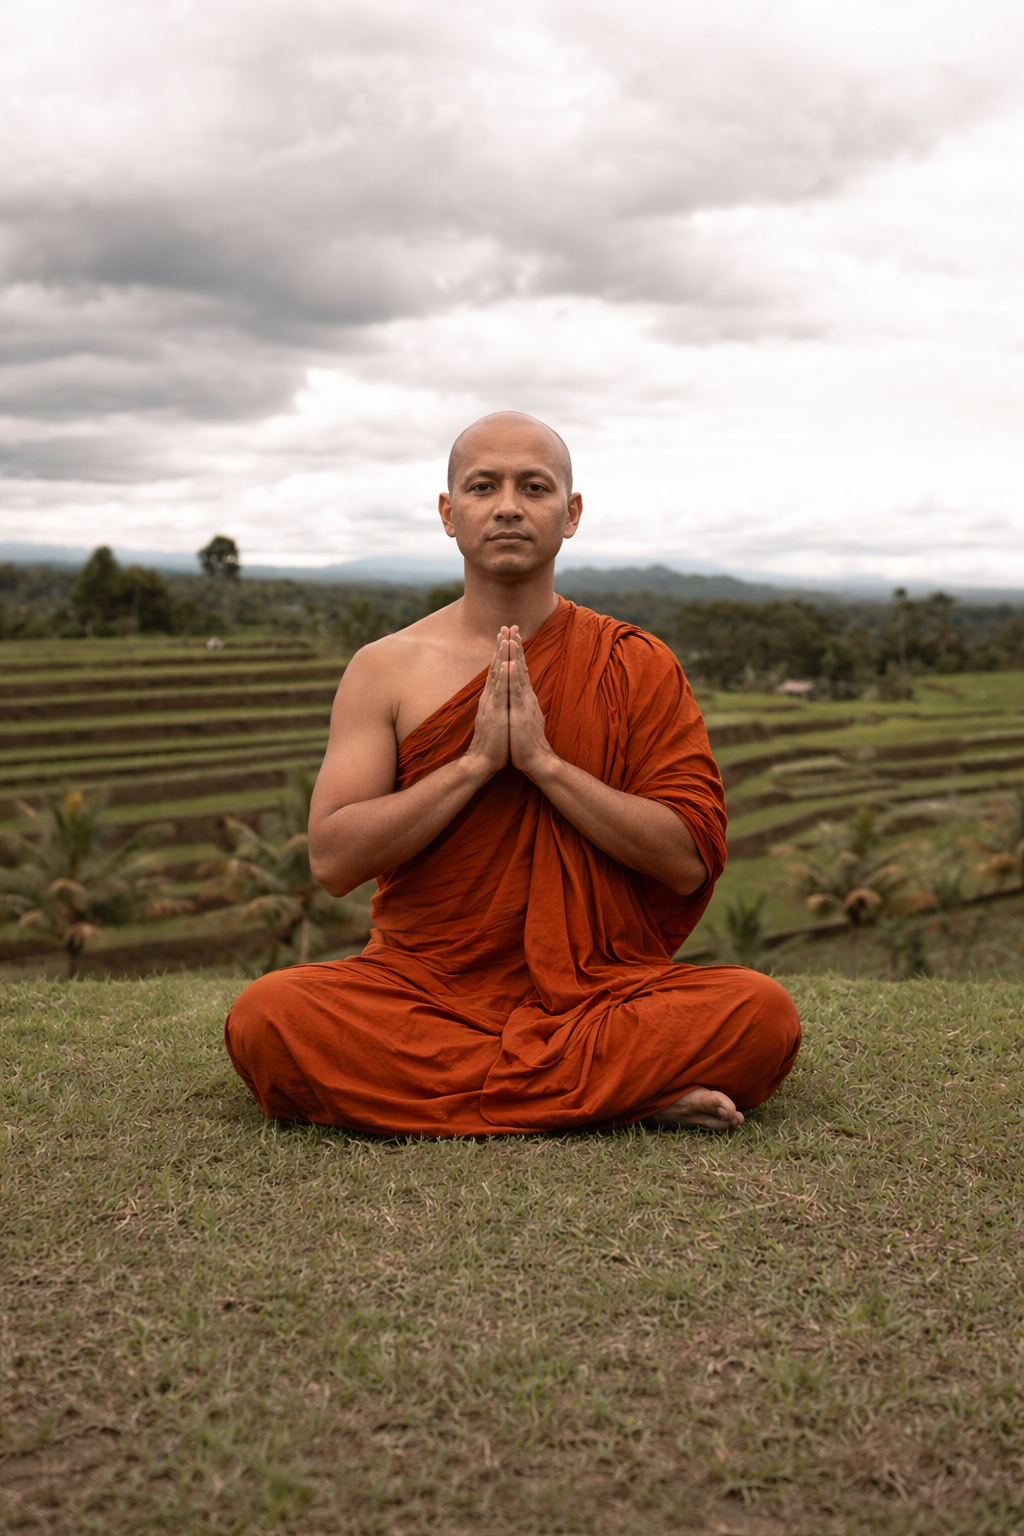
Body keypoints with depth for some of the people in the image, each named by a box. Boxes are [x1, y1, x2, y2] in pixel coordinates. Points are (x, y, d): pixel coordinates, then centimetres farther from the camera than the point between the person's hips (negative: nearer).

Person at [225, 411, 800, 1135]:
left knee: (762, 1013, -27)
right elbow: (333, 859, -5)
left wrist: (544, 761, -14)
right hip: (421, 986, 1)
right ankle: (625, 1090, -22)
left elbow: (690, 860, -5)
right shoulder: (386, 668, 4)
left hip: (598, 987, 0)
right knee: (267, 1015, -29)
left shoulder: (637, 667, 4)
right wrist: (477, 760, -14)